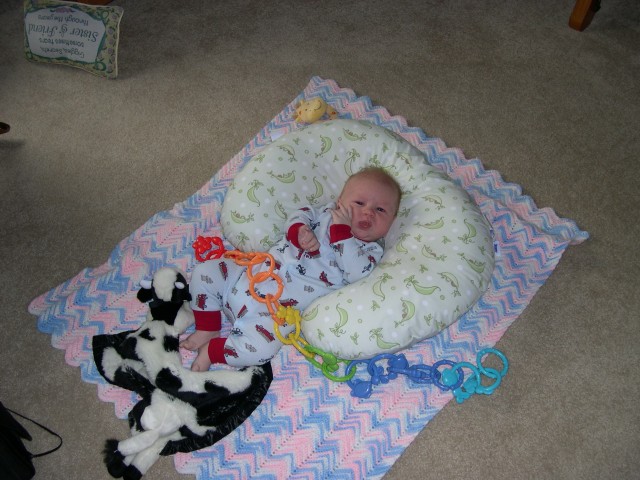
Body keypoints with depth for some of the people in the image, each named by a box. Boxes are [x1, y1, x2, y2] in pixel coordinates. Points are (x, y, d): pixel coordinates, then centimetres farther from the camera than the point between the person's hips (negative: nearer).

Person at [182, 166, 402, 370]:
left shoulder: (371, 251, -1)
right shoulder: (327, 212, 12)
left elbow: (356, 272, -20)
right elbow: (299, 216, 9)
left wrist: (342, 230, -21)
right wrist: (300, 232, -15)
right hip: (255, 271, 5)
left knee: (259, 349, -28)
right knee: (205, 273, -2)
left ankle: (210, 350, -2)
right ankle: (207, 330, 13)